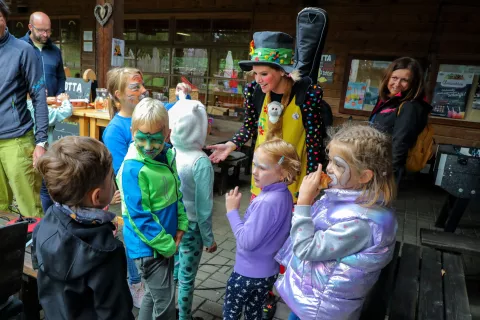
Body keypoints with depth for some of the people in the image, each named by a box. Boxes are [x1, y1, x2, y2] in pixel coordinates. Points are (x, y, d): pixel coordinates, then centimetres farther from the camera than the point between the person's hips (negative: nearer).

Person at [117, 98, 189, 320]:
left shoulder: (167, 155, -3)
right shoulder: (133, 169, -24)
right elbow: (139, 217, -22)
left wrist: (181, 225, 0)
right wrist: (167, 245, -16)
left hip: (166, 240, 7)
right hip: (147, 244, -7)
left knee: (154, 294, 25)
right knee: (165, 302, 4)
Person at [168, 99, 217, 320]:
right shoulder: (201, 162, -24)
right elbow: (203, 205, -18)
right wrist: (208, 237, -6)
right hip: (190, 226, -5)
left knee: (172, 272, 24)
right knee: (186, 278, 14)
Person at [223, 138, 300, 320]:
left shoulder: (266, 203, -32)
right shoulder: (284, 195, -6)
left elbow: (247, 241, -28)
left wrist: (232, 211, -21)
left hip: (248, 273, -7)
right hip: (269, 271, 8)